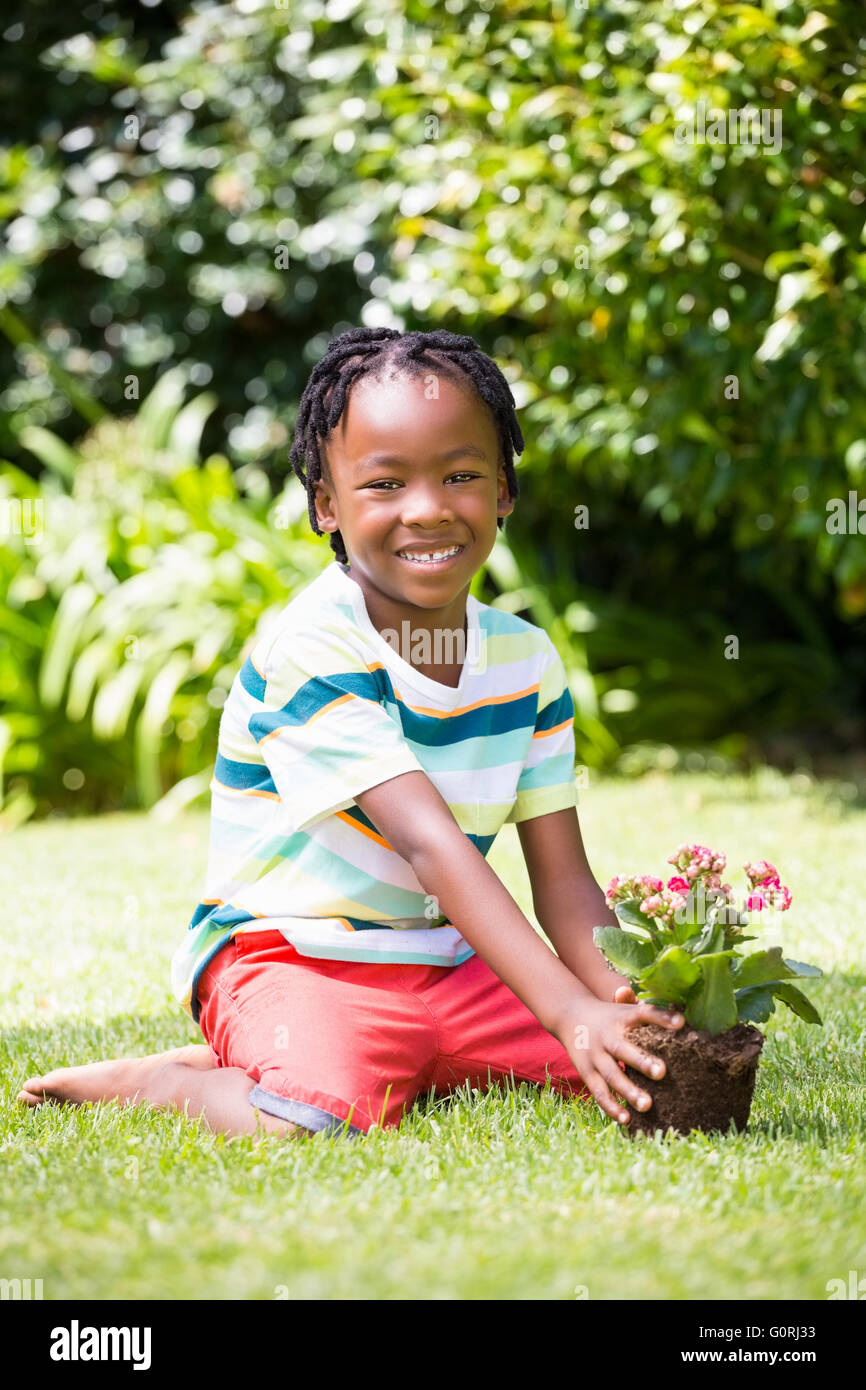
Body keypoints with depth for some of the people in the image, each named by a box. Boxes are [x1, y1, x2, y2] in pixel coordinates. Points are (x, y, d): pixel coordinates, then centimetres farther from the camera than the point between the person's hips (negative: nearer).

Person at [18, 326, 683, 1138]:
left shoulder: (528, 661, 3)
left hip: (446, 963, 7)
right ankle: (155, 1083, -3)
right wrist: (571, 1012, -36)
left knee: (611, 1065, -6)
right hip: (288, 957, -7)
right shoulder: (309, 652, -19)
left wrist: (623, 1001, -18)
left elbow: (560, 878, 2)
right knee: (318, 1125, -34)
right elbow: (432, 846, -28)